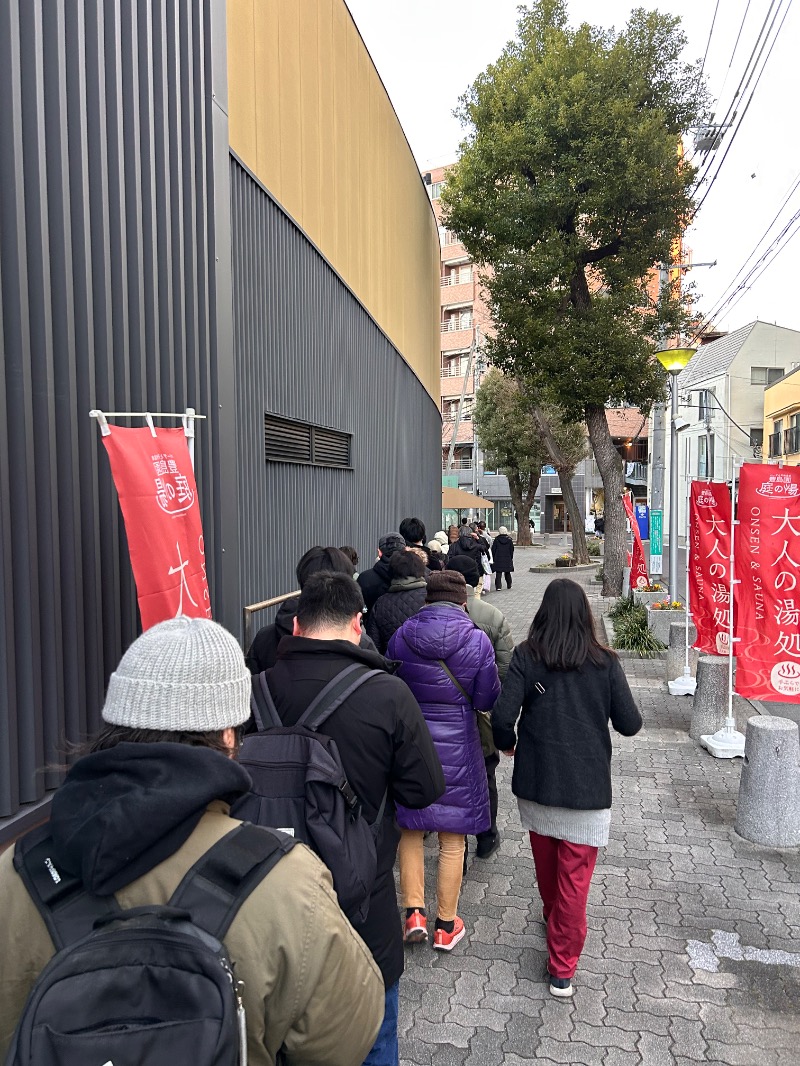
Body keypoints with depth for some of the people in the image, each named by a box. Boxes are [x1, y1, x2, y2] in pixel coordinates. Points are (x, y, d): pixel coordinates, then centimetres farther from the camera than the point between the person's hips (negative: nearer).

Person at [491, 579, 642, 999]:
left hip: (536, 780, 2)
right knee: (575, 874, 8)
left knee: (546, 861, 24)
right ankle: (563, 968, 15)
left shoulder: (525, 656, -10)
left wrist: (507, 744, 6)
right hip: (587, 785, -2)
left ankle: (553, 918, 49)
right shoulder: (604, 662, -9)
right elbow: (630, 724, -5)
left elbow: (502, 717, -15)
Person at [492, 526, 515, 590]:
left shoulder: (496, 539, -5)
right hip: (507, 559, 2)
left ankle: (498, 586, -12)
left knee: (498, 573, -2)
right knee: (507, 573, 16)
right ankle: (509, 585, 26)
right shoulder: (509, 539, -2)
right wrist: (511, 558, 12)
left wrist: (494, 558, 6)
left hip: (498, 559, -2)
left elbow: (493, 549, -2)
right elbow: (512, 550, 3)